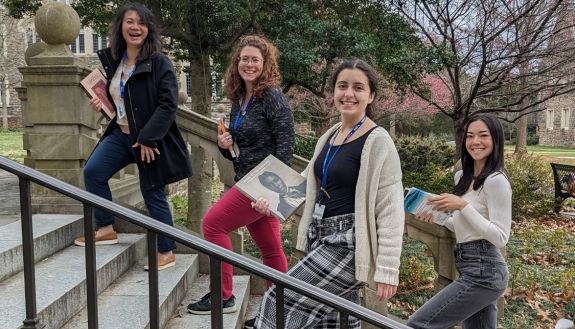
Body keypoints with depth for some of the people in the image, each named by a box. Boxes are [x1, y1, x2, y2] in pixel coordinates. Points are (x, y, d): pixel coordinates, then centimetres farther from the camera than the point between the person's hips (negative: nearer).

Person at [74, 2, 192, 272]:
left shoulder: (159, 62, -13)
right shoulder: (113, 61, 8)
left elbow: (168, 105, -20)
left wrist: (147, 139, -22)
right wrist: (101, 104, 6)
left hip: (151, 140, -7)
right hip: (121, 134, 7)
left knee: (152, 193, -1)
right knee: (92, 172, 2)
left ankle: (167, 252, 16)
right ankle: (106, 229, 20)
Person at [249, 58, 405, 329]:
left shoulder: (378, 142, -13)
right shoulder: (328, 137, 11)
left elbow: (390, 210, -15)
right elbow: (309, 185, 23)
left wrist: (387, 269, -18)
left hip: (348, 244, -7)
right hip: (322, 239, 7)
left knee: (280, 301, -5)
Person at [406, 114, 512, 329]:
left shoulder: (496, 180, -13)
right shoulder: (462, 177, 13)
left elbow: (500, 238, -17)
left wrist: (462, 206, -21)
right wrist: (437, 218, 7)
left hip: (482, 272, -9)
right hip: (473, 270, 9)